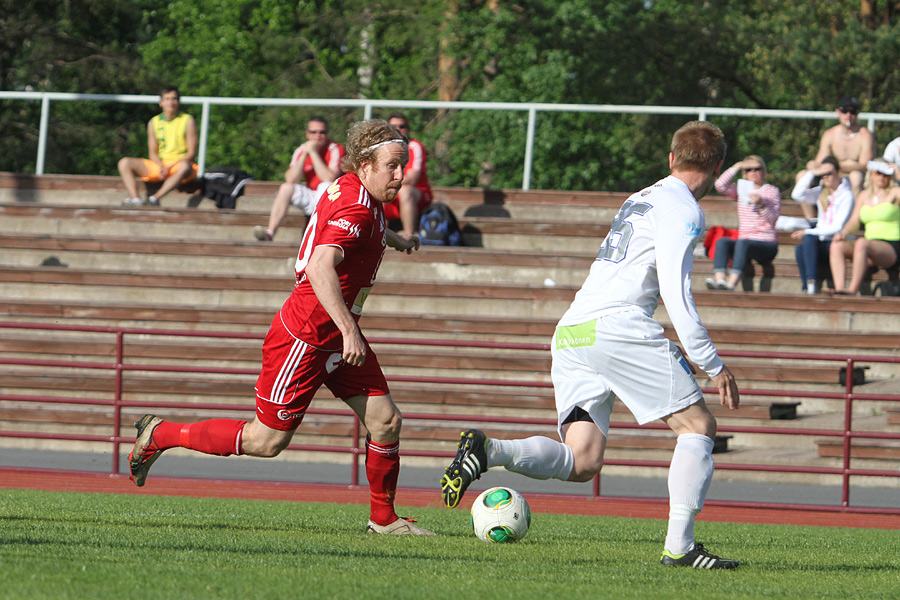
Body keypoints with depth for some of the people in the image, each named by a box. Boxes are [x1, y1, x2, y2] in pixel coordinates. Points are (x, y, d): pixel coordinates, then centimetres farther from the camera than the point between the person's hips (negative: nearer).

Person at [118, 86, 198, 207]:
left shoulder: (188, 121, 0)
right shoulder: (154, 123, 9)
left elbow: (191, 153, -6)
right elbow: (152, 152, 8)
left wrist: (170, 168, -18)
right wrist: (161, 167, -14)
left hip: (179, 162, -4)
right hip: (159, 164, 4)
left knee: (185, 167, -41)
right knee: (125, 163, -14)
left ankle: (155, 198, -45)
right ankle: (135, 200, -35)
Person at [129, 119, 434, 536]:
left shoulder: (353, 190, 7)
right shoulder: (354, 204, -23)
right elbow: (320, 267, -37)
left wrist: (395, 240, 49)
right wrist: (348, 330, -42)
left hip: (338, 338, 9)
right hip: (304, 337, -9)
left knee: (385, 421, 1)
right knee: (268, 440, -1)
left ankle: (383, 518, 15)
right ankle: (159, 436, 12)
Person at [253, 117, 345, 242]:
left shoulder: (335, 150, -12)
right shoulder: (301, 150, 3)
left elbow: (329, 179, -26)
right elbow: (290, 180, -7)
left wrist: (313, 152, -23)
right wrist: (304, 155, -16)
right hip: (312, 199, 5)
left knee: (326, 186, -33)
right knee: (286, 188, -14)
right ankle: (270, 232, -22)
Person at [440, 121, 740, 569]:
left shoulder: (641, 199, 28)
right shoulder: (684, 211, 0)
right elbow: (677, 295, -10)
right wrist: (713, 366, -8)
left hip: (570, 332, 8)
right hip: (618, 326, -8)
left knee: (581, 462, 0)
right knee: (698, 426, 1)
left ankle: (488, 451, -22)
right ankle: (679, 546, -10)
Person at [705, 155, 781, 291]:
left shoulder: (772, 191, 7)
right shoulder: (741, 189, 18)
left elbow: (772, 219, -6)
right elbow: (720, 186, 0)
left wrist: (761, 204, -24)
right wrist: (737, 167, -3)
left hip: (767, 245, -4)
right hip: (745, 239, 4)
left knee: (742, 243, -37)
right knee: (722, 241, -28)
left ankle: (731, 283, -52)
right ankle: (719, 279, -46)